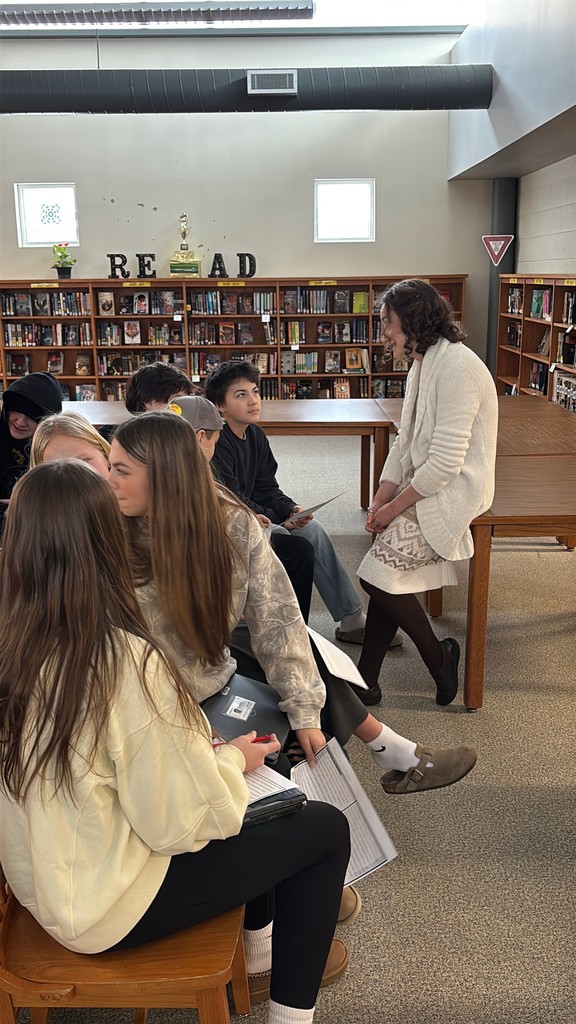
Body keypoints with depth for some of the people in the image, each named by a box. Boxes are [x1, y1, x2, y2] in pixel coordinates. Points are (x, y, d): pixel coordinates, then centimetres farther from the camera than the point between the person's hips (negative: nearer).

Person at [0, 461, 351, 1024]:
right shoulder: (127, 661, -31)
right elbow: (183, 823, -24)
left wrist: (209, 752, 3)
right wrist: (232, 759, -5)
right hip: (106, 907, -7)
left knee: (258, 810, 24)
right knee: (326, 828, 5)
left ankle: (262, 949, 42)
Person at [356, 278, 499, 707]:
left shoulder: (457, 366, -20)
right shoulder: (422, 366, 12)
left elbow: (445, 461, -24)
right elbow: (406, 443, 11)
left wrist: (395, 507, -14)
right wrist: (380, 502, 0)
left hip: (454, 492, -9)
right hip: (423, 487, 9)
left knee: (379, 573, -13)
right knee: (389, 572, 1)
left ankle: (439, 658, 9)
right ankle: (365, 682, 12)